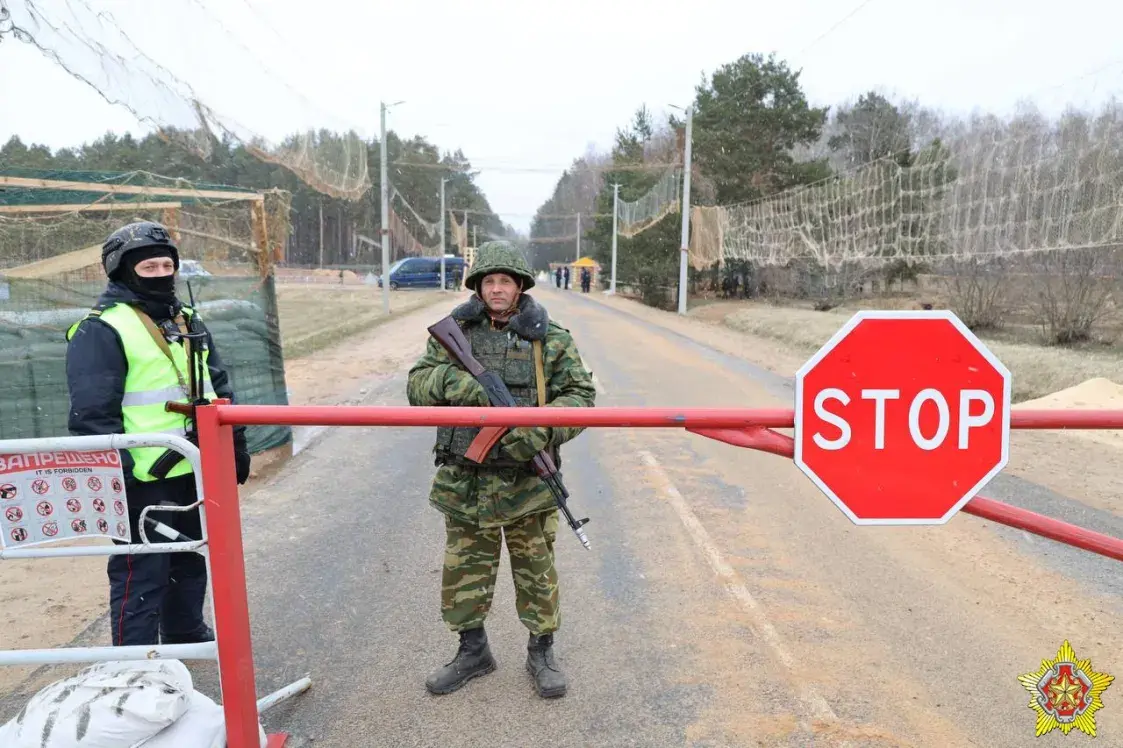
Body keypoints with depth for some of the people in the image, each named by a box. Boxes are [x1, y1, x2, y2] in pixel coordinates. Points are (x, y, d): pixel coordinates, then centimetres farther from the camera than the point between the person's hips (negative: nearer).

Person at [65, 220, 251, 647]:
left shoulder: (188, 321, 14)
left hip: (197, 469, 8)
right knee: (141, 573, 1)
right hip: (144, 479, -8)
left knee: (192, 559, 21)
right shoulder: (101, 330, -11)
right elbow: (93, 414, -15)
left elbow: (219, 388, 18)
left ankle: (187, 636, 39)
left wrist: (235, 445, 15)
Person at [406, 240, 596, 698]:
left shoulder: (551, 339, -2)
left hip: (527, 481, -2)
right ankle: (473, 651, 36)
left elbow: (581, 395, -6)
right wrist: (450, 380, -21)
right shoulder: (453, 332, 3)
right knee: (464, 569, 14)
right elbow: (416, 386, 1)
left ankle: (541, 653, 32)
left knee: (536, 570, 12)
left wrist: (542, 426, -24)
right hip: (465, 480, 2)